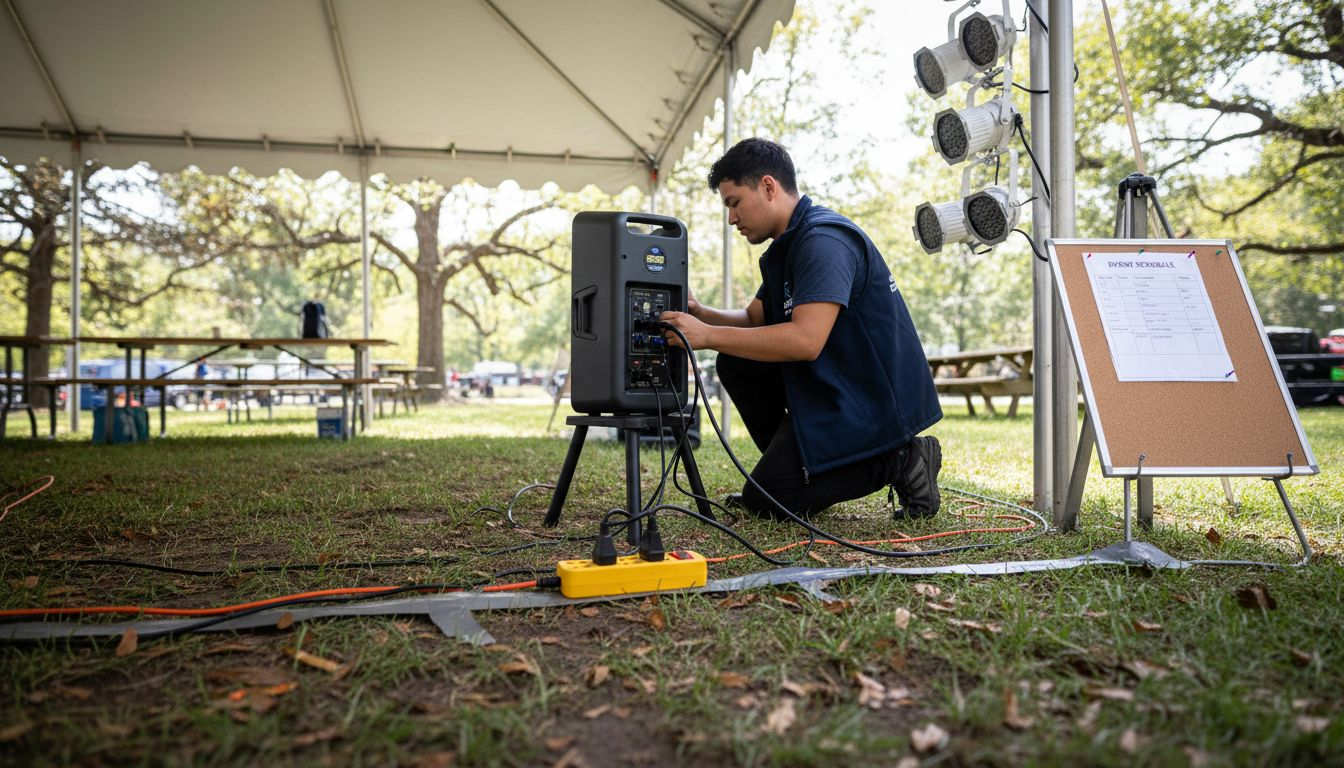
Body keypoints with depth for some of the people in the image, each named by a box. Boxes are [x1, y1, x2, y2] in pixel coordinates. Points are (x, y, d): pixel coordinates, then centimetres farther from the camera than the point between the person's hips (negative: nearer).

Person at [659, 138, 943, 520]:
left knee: (765, 500, -7)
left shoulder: (825, 240, -21)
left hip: (876, 400, -10)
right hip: (832, 383, 10)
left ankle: (898, 460, -3)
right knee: (735, 362, 8)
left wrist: (708, 336, -27)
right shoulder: (788, 244, 12)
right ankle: (798, 467, 12)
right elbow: (754, 319, 16)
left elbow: (805, 340, -31)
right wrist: (700, 314, -4)